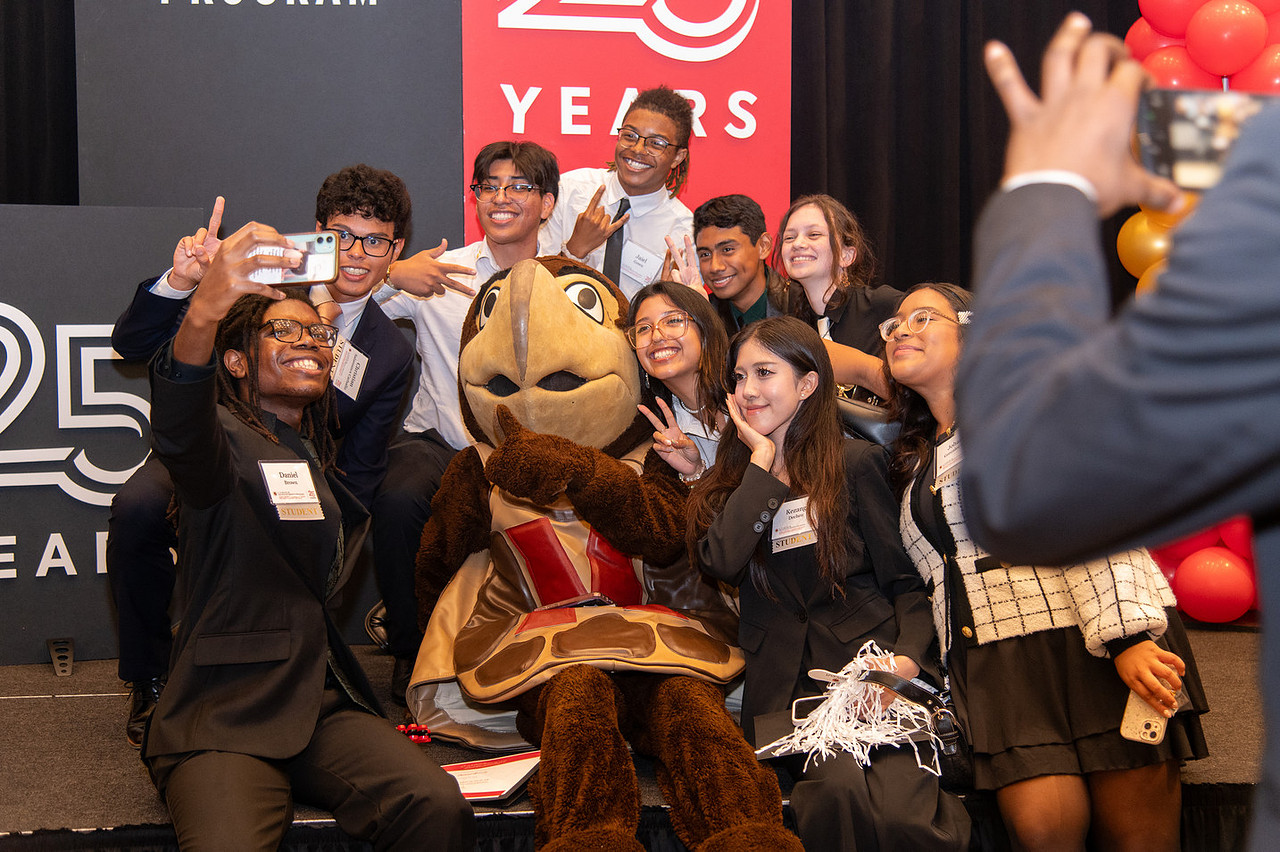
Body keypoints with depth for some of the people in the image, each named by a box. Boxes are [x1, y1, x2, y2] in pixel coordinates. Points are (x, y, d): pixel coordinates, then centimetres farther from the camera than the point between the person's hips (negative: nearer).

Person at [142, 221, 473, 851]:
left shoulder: (324, 451, 23)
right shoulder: (225, 437, -1)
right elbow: (180, 431, -25)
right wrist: (204, 311, -43)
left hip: (325, 703, 5)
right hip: (224, 713, -5)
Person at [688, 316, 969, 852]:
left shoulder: (855, 462, 10)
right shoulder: (731, 481, 17)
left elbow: (905, 577, 7)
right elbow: (720, 561, -5)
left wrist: (908, 656, -13)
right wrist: (763, 458, 1)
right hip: (788, 680, 1)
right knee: (837, 788, -32)